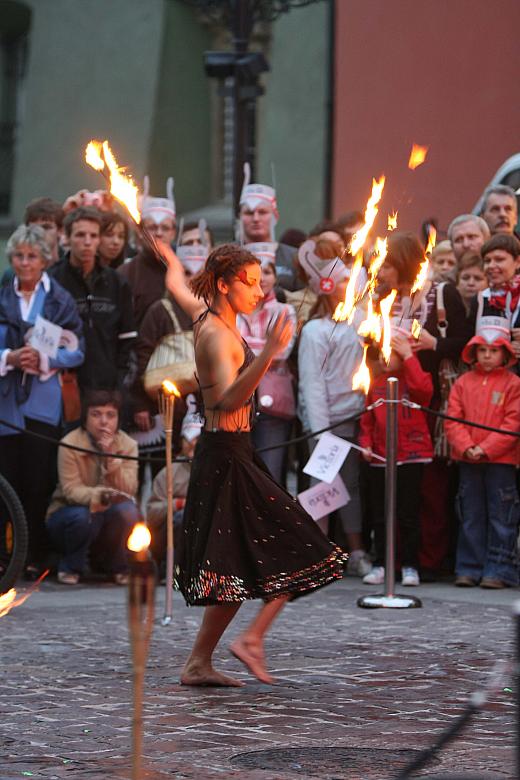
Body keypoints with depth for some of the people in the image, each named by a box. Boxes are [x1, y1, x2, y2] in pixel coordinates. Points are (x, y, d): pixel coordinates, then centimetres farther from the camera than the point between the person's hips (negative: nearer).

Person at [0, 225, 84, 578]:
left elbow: (76, 350, 2)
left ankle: (36, 558, 1)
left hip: (44, 402, -2)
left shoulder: (61, 300, 7)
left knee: (39, 482, -5)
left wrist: (46, 359, -14)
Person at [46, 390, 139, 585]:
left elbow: (128, 491, -17)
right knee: (82, 516, -36)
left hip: (108, 514, 2)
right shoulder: (70, 444, -15)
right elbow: (71, 490, -23)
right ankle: (70, 567, -6)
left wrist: (110, 457, -30)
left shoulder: (127, 445, -7)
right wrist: (97, 495, -44)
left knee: (127, 511, -30)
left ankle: (117, 567, -5)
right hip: (70, 511, -2)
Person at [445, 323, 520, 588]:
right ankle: (469, 569, 14)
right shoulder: (463, 383, 7)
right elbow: (453, 420, 3)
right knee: (471, 515, 8)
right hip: (468, 460, 3)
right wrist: (466, 447, -12)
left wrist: (486, 448, -15)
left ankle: (499, 570, 3)